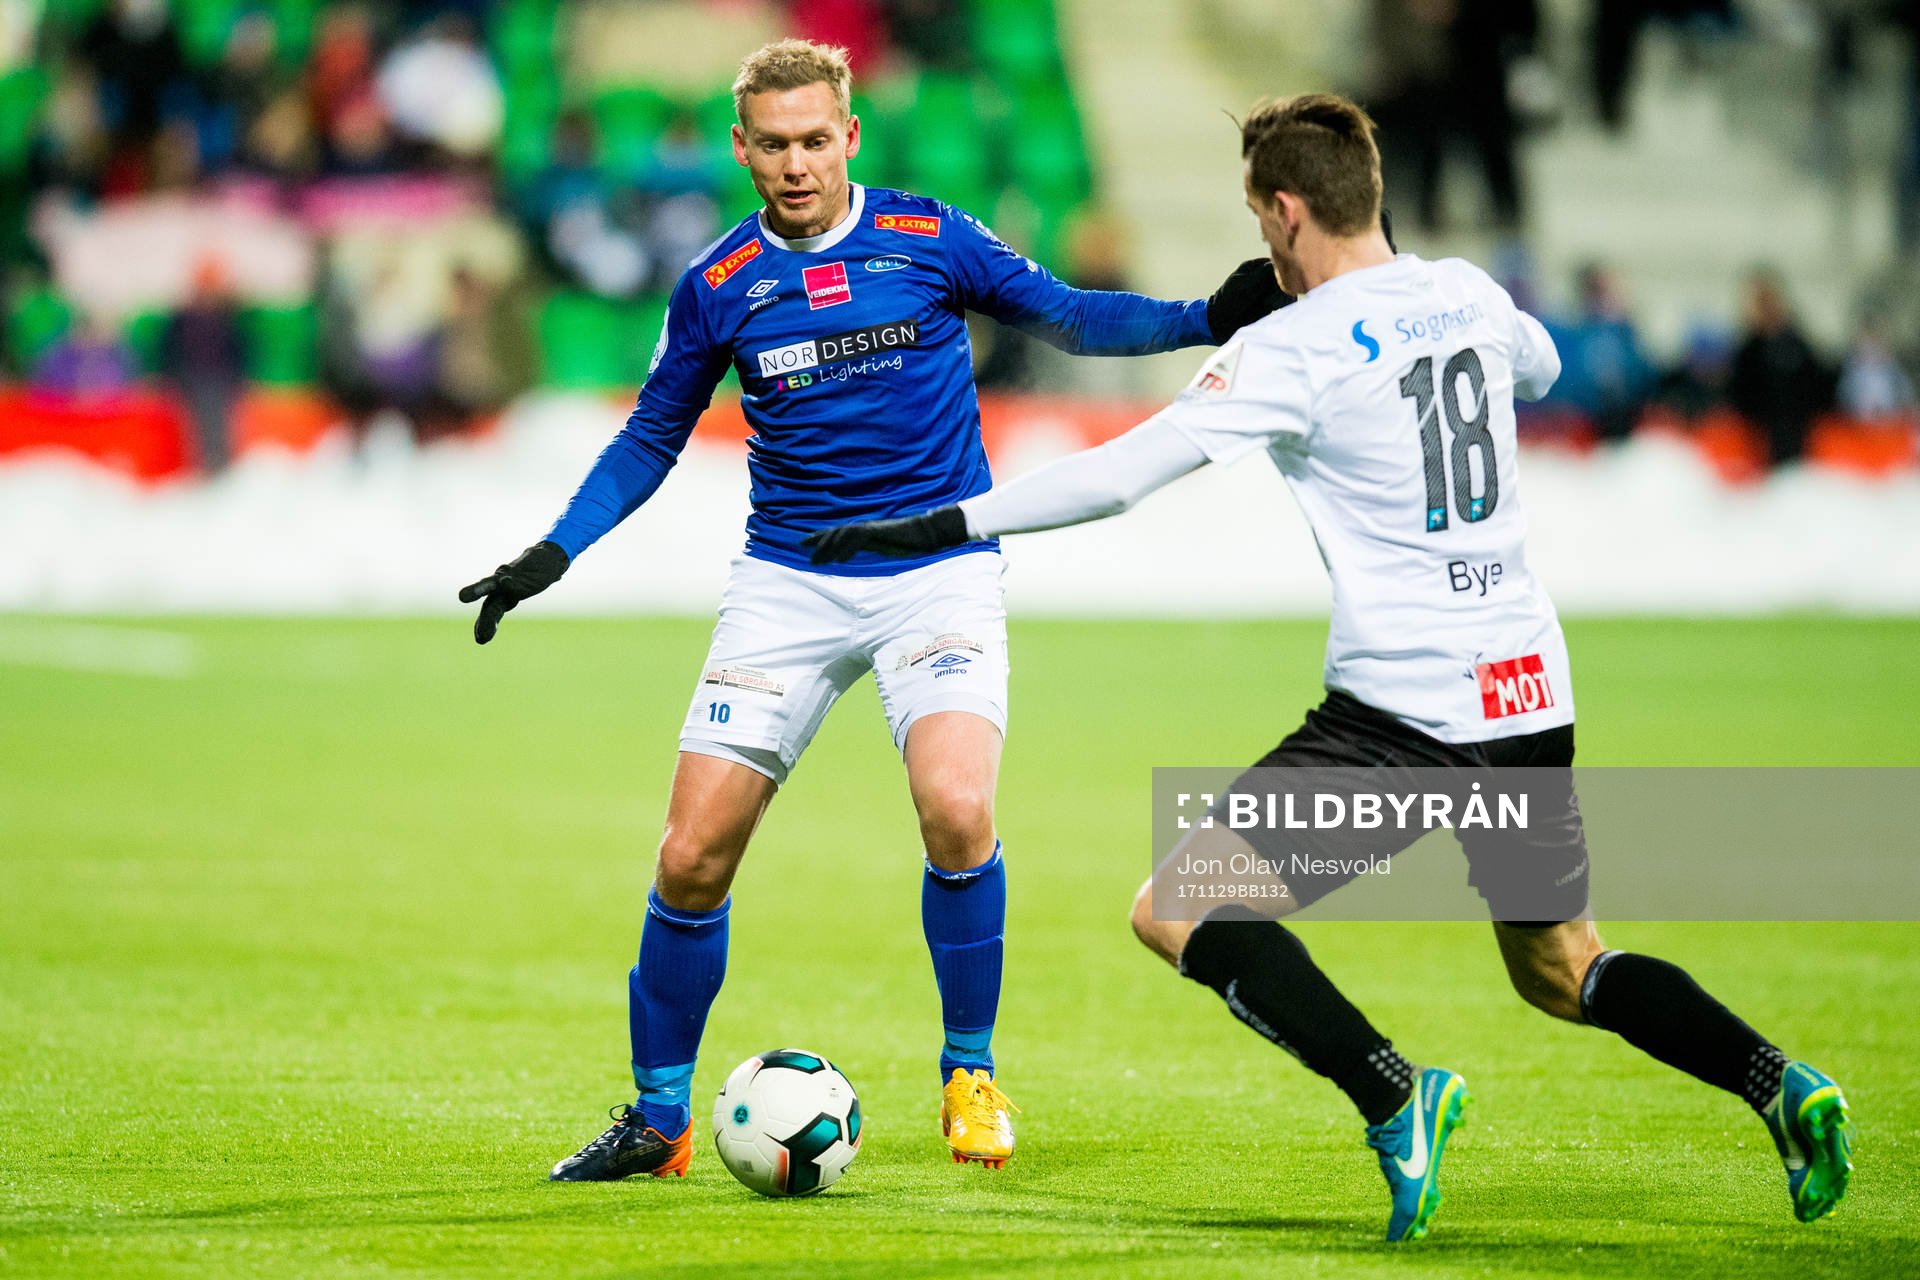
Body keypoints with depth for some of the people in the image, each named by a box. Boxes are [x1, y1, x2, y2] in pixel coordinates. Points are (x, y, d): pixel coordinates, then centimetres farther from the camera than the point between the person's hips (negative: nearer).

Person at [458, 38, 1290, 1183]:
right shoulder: (717, 287, 2)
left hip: (939, 572, -2)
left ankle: (970, 1076, -4)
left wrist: (1204, 320, -10)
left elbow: (1070, 316, 5)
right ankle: (659, 1122, 12)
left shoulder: (928, 239, -2)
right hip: (787, 585, 2)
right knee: (693, 860, -5)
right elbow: (653, 435, 14)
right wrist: (554, 554, 4)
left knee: (956, 811, -25)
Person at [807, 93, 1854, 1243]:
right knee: (1559, 965, 24)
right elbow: (1542, 365, 34)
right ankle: (1777, 1080, 3)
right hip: (1532, 690, 7)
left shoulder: (1297, 348, -10)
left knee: (1178, 911, -5)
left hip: (1406, 708, -7)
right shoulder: (1468, 294, 9)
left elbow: (1127, 470, -16)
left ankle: (1394, 1097, -21)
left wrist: (943, 524, -11)